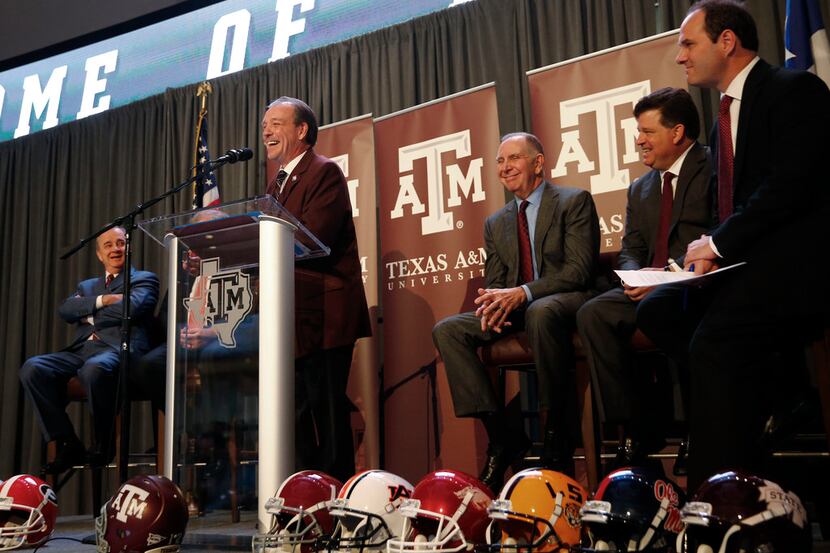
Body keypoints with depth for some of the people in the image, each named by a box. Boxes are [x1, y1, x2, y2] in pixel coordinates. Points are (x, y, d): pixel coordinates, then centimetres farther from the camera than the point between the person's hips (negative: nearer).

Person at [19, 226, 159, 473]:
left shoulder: (144, 279, 16)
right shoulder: (87, 286, 31)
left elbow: (131, 308, -7)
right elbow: (65, 310, 9)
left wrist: (91, 316, 4)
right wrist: (102, 300, -5)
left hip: (118, 349, -5)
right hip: (82, 350, 6)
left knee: (94, 369, -40)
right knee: (32, 368, -22)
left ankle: (103, 445, -17)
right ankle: (67, 443, -13)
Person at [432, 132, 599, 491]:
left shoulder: (575, 201, 1)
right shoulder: (496, 223, 19)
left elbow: (580, 270, -11)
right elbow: (493, 282, 14)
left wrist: (523, 293, -24)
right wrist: (493, 304, -13)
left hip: (566, 301, -6)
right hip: (515, 310, 6)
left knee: (541, 311, -40)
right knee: (447, 330, -14)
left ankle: (557, 439, -27)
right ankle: (501, 435, -15)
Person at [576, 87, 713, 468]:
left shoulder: (712, 170, 1)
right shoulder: (640, 189, 23)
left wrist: (667, 274, -21)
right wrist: (637, 276, -7)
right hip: (650, 287, 7)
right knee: (592, 314, -19)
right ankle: (636, 427, -16)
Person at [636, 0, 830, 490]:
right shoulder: (727, 114, 21)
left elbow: (791, 185, -19)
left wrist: (719, 244, -14)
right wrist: (713, 249, -3)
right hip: (749, 260, 9)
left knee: (715, 339, -29)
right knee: (657, 311, -3)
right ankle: (775, 384, -1)